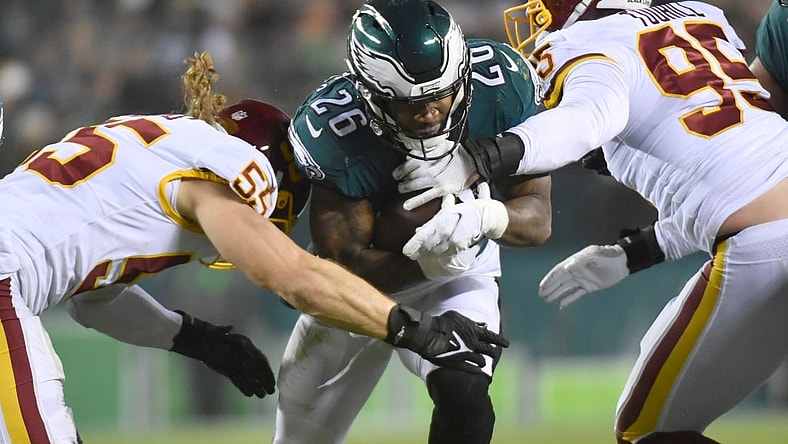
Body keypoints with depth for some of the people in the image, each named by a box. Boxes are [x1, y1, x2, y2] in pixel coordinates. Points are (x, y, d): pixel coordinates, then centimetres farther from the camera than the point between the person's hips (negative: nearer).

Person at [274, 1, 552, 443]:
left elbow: (538, 219, -21)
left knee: (463, 394, -30)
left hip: (457, 281, 0)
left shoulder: (502, 86, -27)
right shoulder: (330, 131, -32)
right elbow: (349, 265, -27)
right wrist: (427, 258, -47)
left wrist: (484, 218, -44)